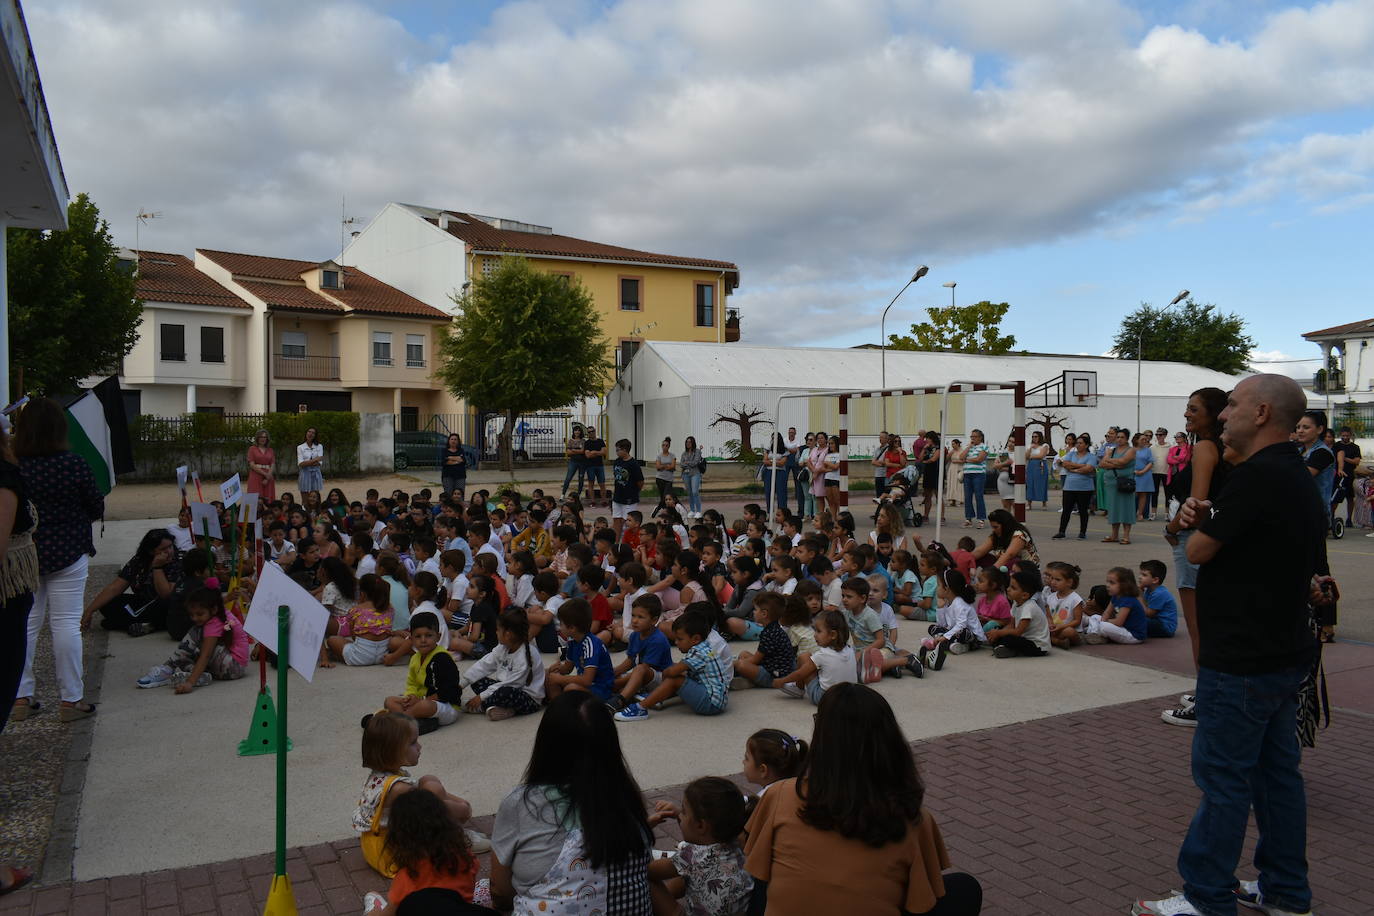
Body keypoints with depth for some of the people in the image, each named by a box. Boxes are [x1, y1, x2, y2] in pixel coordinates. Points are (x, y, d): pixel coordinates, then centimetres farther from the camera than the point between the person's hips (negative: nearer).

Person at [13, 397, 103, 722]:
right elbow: (97, 508, -4)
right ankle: (71, 700, 10)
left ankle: (20, 697, 21)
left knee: (24, 624, 13)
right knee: (66, 623, 3)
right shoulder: (76, 464, -13)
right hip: (67, 553, -3)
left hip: (22, 556, 3)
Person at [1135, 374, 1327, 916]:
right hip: (1285, 652, 10)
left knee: (1223, 778, 0)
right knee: (1277, 770, 17)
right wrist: (1205, 517, -4)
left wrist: (1201, 524, 5)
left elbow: (1199, 551, -17)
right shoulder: (1298, 478, 11)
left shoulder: (1256, 476, -21)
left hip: (1242, 661, -10)